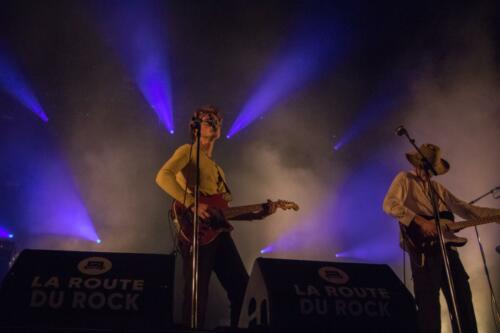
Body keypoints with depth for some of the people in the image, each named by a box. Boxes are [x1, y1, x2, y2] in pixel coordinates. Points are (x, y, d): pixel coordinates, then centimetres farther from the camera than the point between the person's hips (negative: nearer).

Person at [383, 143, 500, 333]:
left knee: (463, 298, 8)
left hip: (447, 247, 7)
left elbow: (464, 209, 25)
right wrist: (420, 221, -21)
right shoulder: (405, 179, 3)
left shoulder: (438, 188, 24)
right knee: (429, 302, -7)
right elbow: (389, 205, -14)